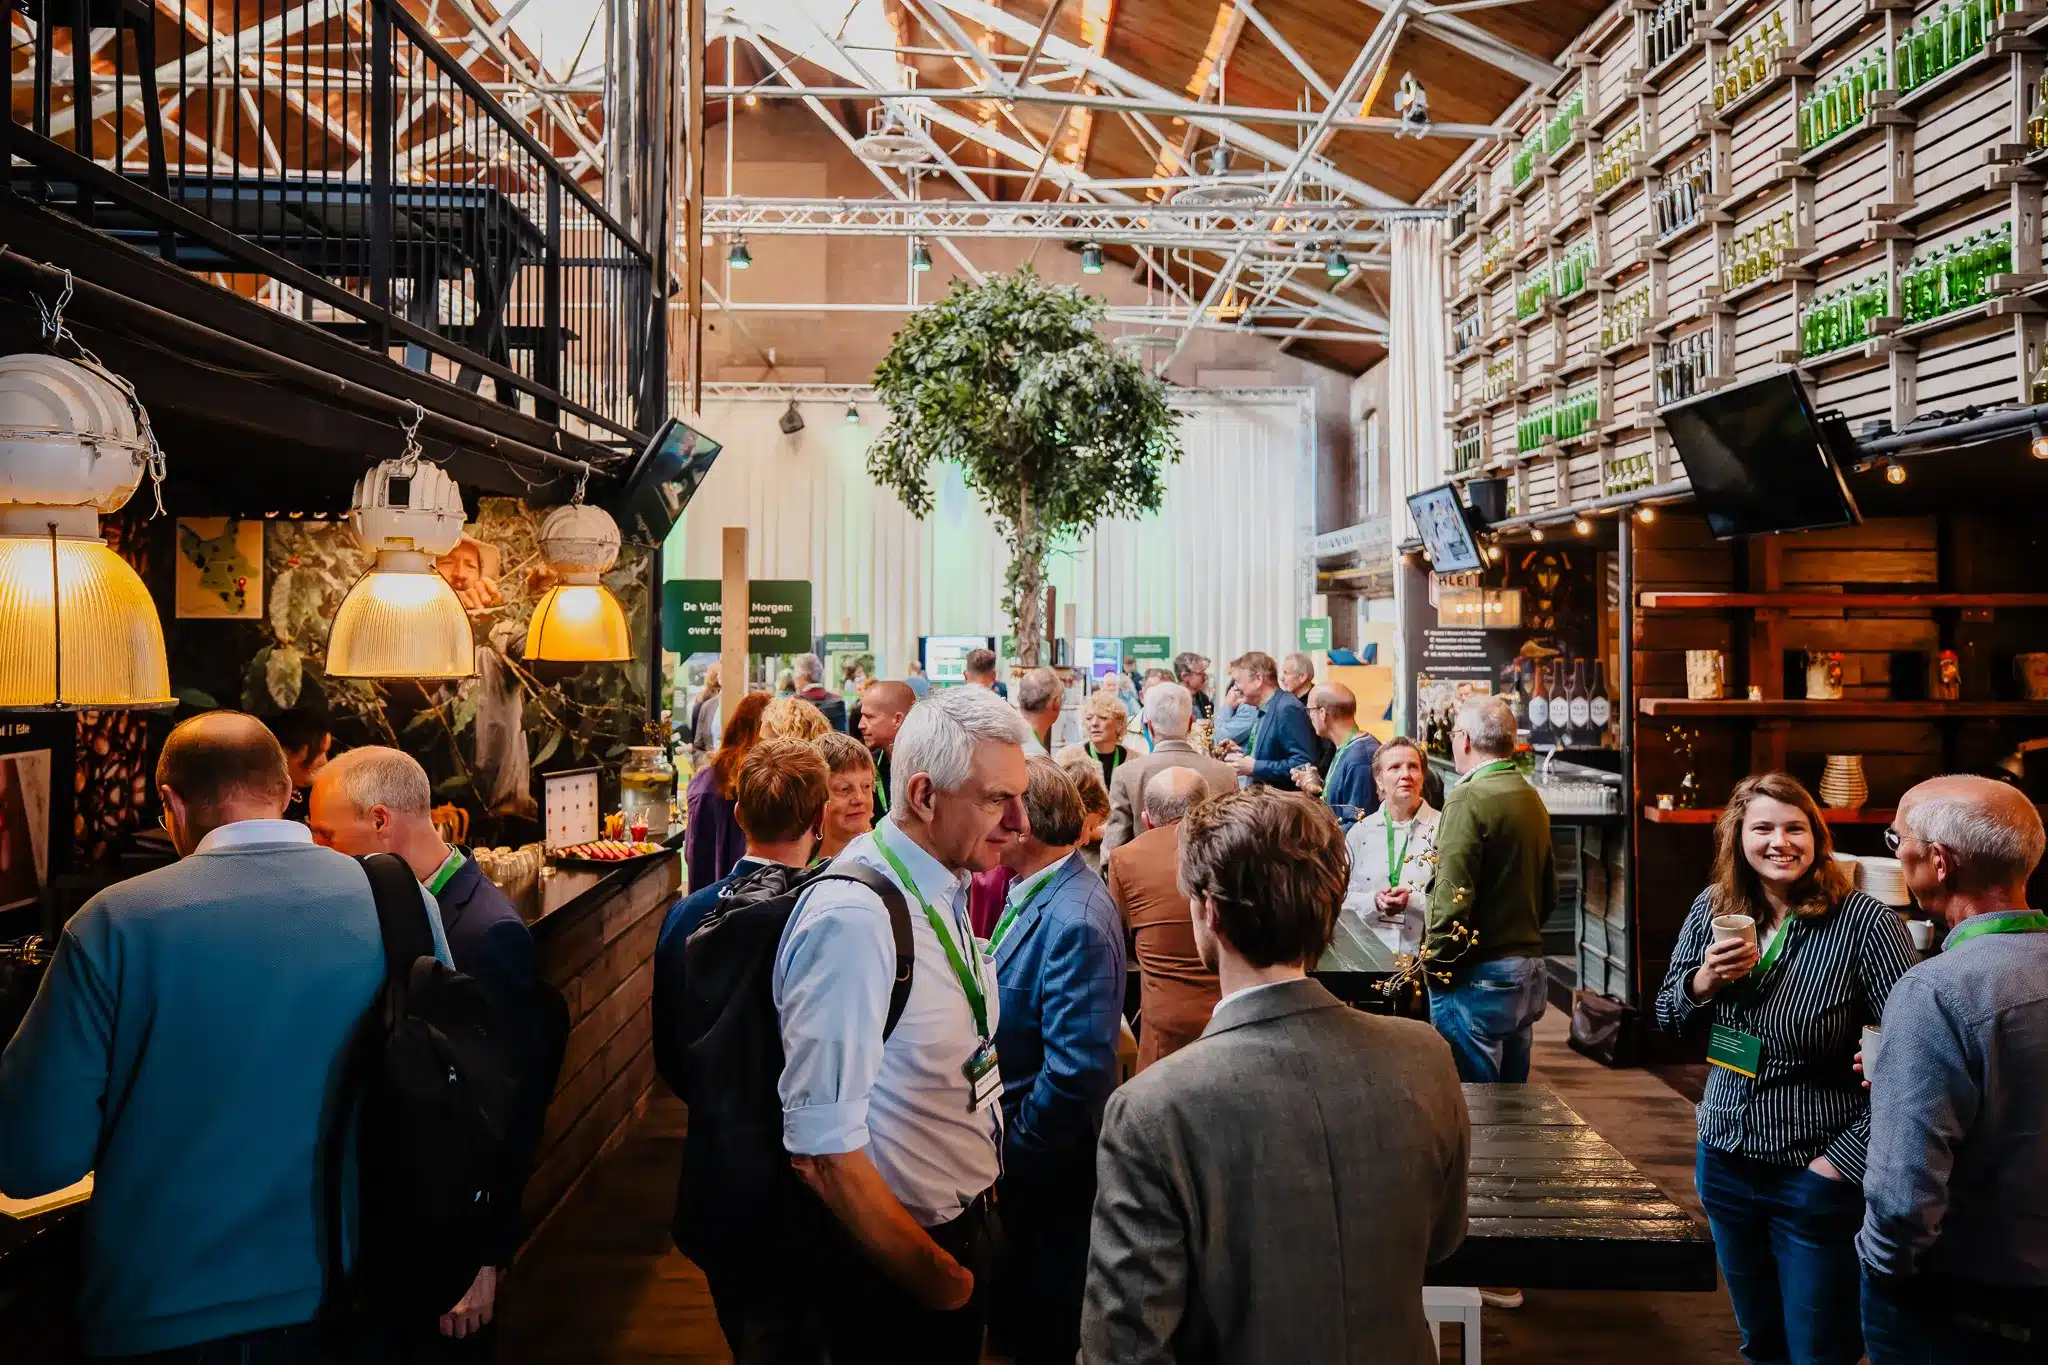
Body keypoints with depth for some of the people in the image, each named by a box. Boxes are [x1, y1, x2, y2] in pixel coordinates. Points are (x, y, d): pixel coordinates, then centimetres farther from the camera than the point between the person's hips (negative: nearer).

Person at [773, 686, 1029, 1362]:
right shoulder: (855, 917, -28)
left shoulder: (943, 886, 0)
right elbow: (822, 1148, -28)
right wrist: (933, 1276, -17)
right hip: (896, 1260, -8)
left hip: (961, 1226, 8)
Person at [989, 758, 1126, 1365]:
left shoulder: (1076, 923, -28)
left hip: (1045, 1166, -8)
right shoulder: (1035, 891, 1)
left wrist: (1008, 1156, -18)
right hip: (1021, 1140, 8)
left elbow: (1078, 1072, -29)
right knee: (1019, 1313, 25)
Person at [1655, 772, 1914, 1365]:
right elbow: (1668, 1017, 7)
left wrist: (1844, 1159, -16)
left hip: (1816, 1175, -5)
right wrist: (1706, 979, -14)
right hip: (1725, 1159, 5)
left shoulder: (1863, 921, -16)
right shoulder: (1712, 910, 0)